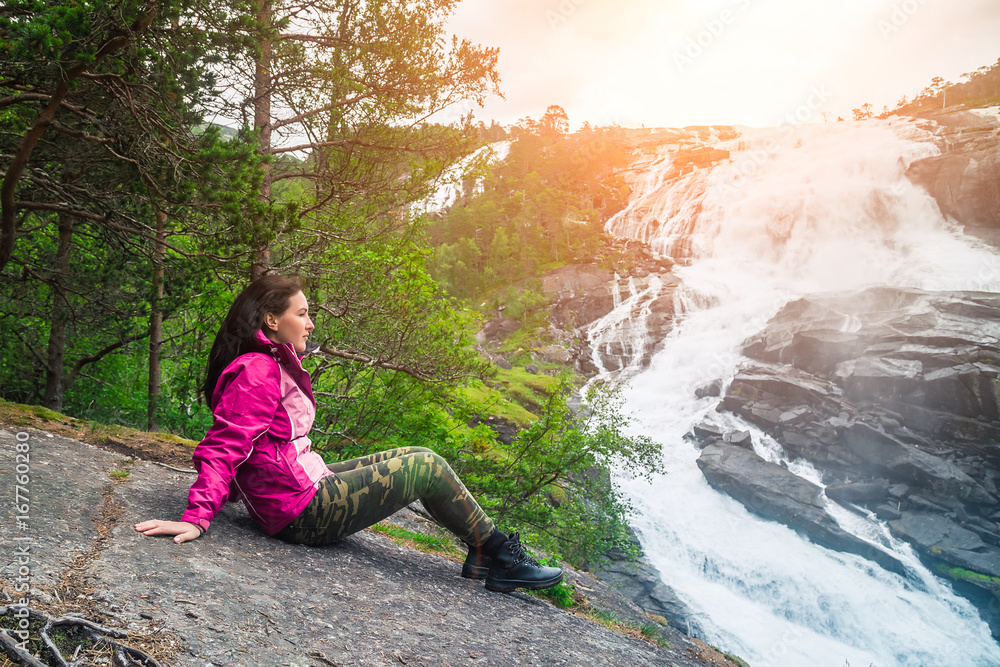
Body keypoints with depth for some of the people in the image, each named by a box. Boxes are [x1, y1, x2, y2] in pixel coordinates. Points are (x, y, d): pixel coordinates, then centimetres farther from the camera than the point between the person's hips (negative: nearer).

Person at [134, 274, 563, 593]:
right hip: (304, 512, -11)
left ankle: (484, 558, 15)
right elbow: (225, 447, -23)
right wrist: (197, 518, -29)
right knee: (426, 466, -8)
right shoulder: (258, 371, -16)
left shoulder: (272, 367, 17)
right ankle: (498, 553, 7)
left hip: (309, 490, 11)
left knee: (408, 458, 14)